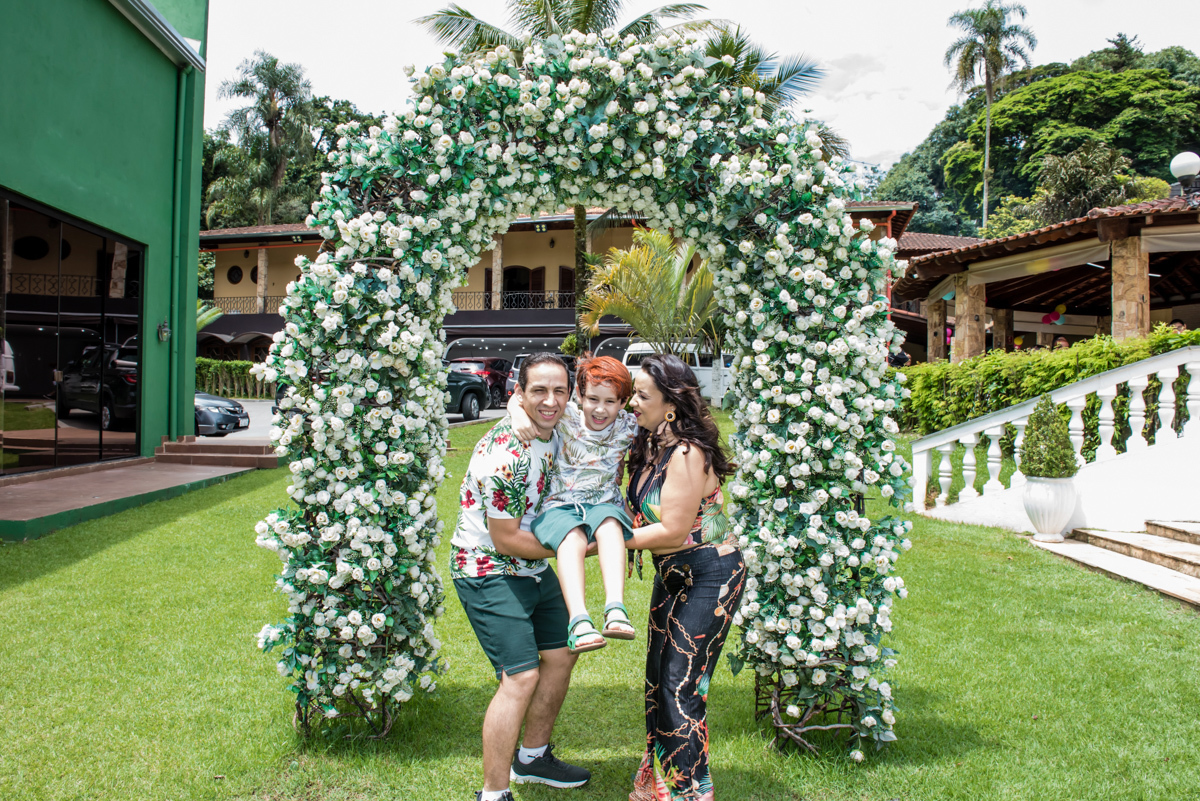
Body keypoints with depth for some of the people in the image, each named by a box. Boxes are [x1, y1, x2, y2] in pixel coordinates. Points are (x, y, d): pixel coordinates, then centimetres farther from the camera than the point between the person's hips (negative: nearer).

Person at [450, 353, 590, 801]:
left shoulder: (555, 432, -2)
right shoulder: (504, 455, -29)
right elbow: (506, 540, -22)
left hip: (534, 567, 9)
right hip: (488, 570, -9)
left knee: (560, 655, 16)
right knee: (521, 677, -14)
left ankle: (533, 757, 35)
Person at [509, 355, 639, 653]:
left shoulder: (628, 427, 2)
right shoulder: (566, 416, -2)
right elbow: (520, 397, 1)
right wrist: (519, 413, -19)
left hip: (605, 504, 1)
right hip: (559, 506, -1)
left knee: (609, 523, -37)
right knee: (572, 536, -36)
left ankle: (616, 610, -51)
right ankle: (579, 621, -50)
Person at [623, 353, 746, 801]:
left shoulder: (687, 454, -24)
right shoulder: (649, 446, 2)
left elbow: (672, 531, -25)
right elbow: (636, 512, 12)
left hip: (711, 576, -9)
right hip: (672, 574, 9)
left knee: (682, 687, -4)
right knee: (657, 678, 15)